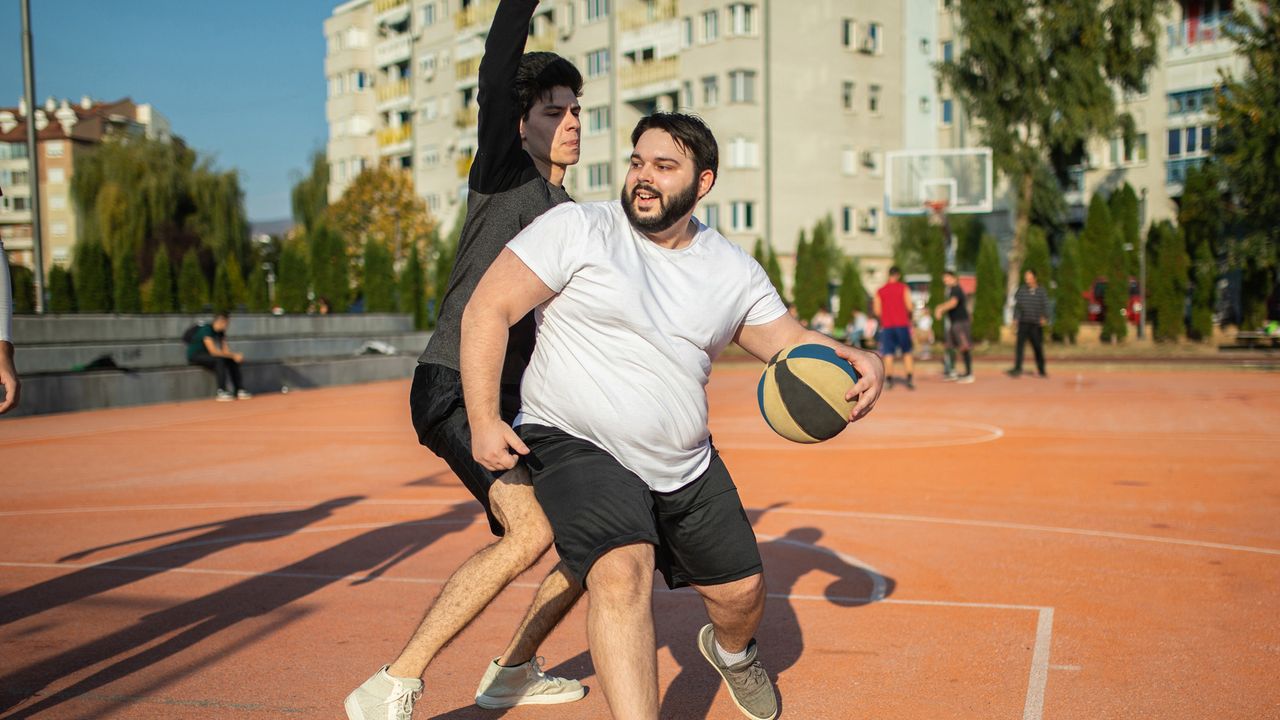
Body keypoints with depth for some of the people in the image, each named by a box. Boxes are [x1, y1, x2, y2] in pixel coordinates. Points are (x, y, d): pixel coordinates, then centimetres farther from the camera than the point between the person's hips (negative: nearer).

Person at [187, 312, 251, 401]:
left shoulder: (221, 332, 2)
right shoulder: (206, 330, -25)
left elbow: (225, 350, -1)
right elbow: (213, 351, -32)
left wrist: (234, 355, -23)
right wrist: (233, 355, -31)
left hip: (206, 354, 8)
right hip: (195, 356, -8)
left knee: (233, 361, -9)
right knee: (219, 360, -33)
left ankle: (240, 390, -11)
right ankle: (221, 392, -35)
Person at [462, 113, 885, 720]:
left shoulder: (733, 271, 4)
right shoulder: (578, 230, -10)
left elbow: (790, 340, 12)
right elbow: (488, 309, -11)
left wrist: (855, 360, -11)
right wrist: (484, 421, -18)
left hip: (688, 465, 5)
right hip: (578, 447, -5)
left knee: (741, 591, 15)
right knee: (623, 572, -31)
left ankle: (732, 652, 52)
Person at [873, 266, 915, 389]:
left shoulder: (879, 291, 6)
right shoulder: (904, 288, 0)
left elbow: (877, 311, 2)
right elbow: (909, 307, -8)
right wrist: (908, 314, 13)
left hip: (887, 326, 1)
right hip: (902, 324, -1)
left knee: (888, 354, 1)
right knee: (907, 352, 8)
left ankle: (889, 379, -10)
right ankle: (910, 379, -2)